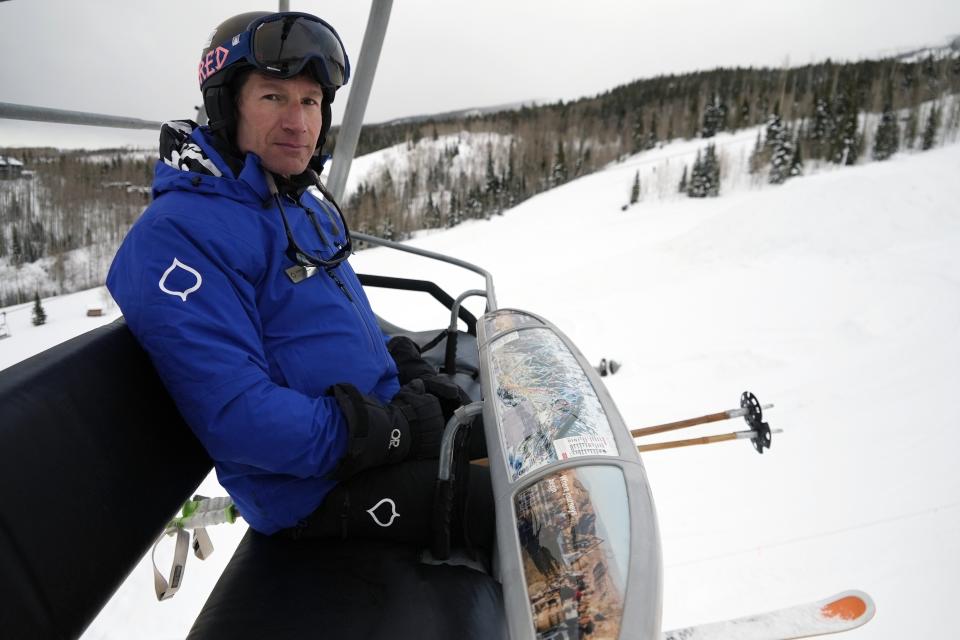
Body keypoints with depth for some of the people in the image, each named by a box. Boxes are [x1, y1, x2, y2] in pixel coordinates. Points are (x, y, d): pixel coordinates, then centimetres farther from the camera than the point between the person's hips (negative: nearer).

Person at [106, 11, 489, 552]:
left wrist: (413, 372, 3)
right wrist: (394, 430, -22)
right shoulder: (178, 236, -21)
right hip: (316, 490, -9)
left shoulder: (307, 202, 9)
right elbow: (235, 412, -28)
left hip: (388, 412, 9)